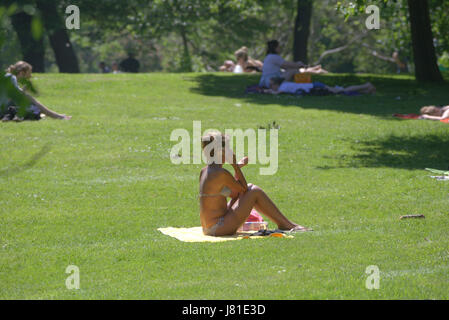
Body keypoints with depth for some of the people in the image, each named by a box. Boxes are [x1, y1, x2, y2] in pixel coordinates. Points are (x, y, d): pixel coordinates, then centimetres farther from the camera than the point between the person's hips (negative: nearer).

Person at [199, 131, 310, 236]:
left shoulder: (204, 172, 11)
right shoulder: (221, 173, -17)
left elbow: (233, 193, 17)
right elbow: (243, 189, -5)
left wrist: (238, 166, 14)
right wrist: (235, 166, -4)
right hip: (219, 228, -9)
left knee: (250, 188, 16)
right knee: (255, 192, -3)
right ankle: (286, 224, 8)